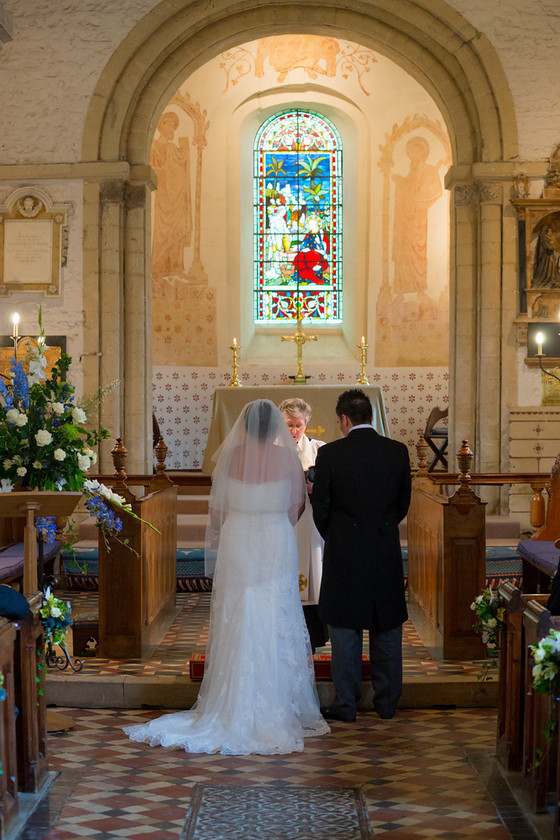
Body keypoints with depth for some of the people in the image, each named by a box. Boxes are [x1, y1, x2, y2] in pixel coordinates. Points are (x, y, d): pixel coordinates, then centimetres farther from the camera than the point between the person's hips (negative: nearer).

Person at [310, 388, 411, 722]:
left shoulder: (330, 453, -10)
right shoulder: (398, 451, -1)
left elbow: (321, 507, -4)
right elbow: (403, 504, 7)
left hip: (344, 555, -3)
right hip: (387, 554, 3)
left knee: (345, 632, 6)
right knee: (387, 629, 13)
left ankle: (346, 704, 11)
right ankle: (387, 702, 21)